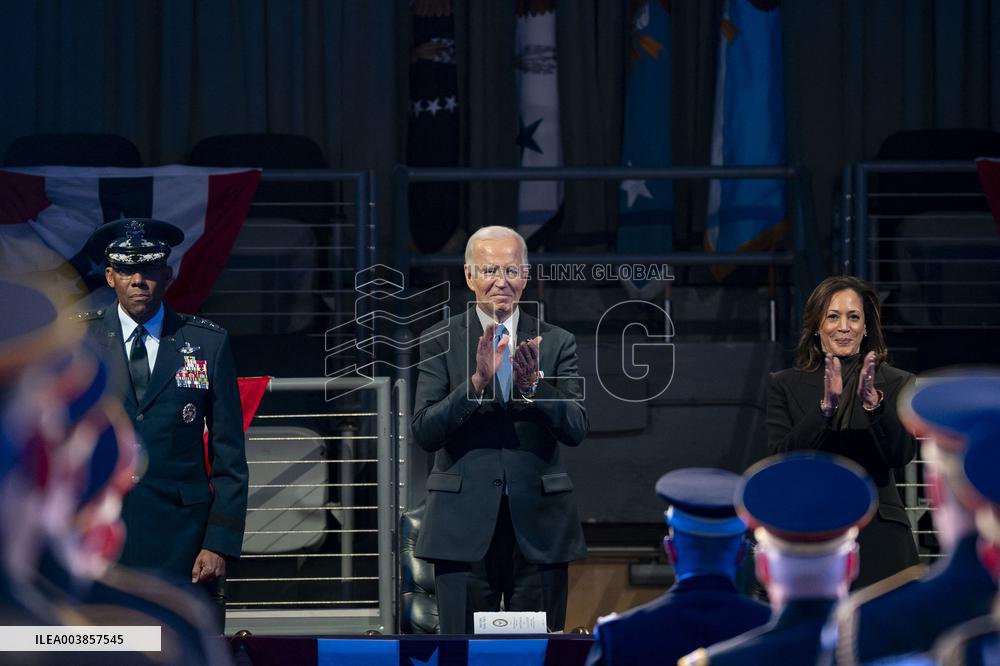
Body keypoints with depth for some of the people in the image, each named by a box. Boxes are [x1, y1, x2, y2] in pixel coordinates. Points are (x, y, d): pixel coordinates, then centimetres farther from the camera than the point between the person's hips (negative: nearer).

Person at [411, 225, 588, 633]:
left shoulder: (555, 343, 8)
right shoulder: (440, 342, 3)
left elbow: (575, 430, -2)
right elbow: (424, 433, -6)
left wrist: (533, 384, -18)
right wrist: (477, 381, -19)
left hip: (537, 524, 2)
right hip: (465, 523, -1)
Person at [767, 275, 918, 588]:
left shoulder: (895, 383, 8)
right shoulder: (783, 385, 8)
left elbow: (902, 453, -5)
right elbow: (782, 459, -4)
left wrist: (873, 401, -20)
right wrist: (826, 405, -16)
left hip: (877, 535, 0)